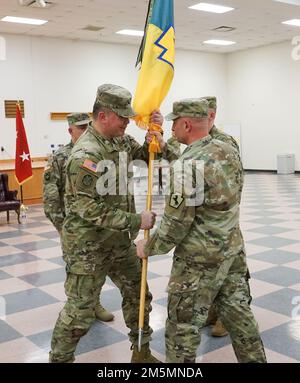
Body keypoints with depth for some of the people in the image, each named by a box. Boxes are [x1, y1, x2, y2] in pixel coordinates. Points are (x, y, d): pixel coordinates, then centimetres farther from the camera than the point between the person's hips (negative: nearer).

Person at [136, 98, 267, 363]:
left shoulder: (188, 166, -23)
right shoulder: (229, 151, 1)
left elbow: (175, 225, -20)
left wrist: (148, 248, -2)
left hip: (199, 260, -8)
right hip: (233, 251, 8)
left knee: (183, 326, 9)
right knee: (239, 316, 19)